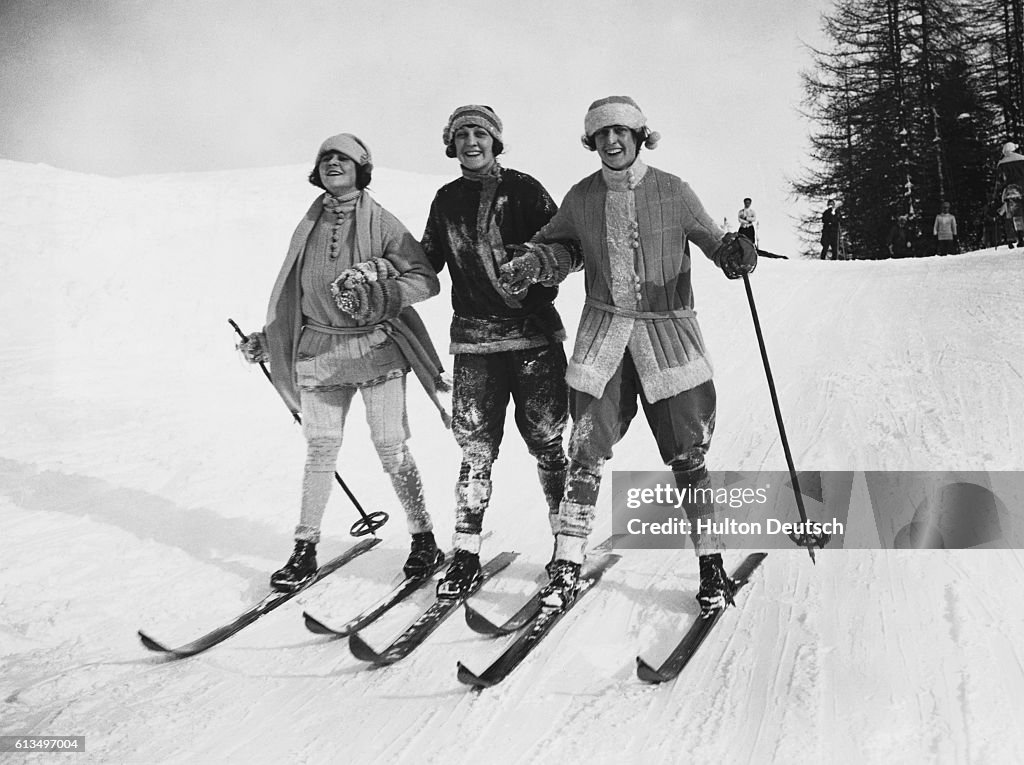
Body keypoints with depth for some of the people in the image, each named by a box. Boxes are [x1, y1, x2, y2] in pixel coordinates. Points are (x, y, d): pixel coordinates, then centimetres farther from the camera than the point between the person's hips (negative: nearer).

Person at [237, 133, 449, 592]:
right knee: (320, 450, 1)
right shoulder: (308, 227, 13)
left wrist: (383, 288, -20)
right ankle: (305, 548, 12)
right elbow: (291, 296, 21)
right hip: (318, 348, 3)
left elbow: (427, 280, -5)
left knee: (391, 448, -3)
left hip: (376, 347, -3)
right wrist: (267, 339, 20)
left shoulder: (381, 223, 1)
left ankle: (423, 538, 13)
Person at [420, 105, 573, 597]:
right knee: (476, 447, 1)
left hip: (533, 332, -2)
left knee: (545, 442, 2)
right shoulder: (447, 200, 13)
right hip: (474, 338, 2)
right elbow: (426, 261, 20)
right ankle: (466, 556, 9)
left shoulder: (523, 189, 2)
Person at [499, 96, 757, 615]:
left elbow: (709, 237, 7)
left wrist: (734, 252, -15)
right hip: (605, 329, 2)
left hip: (667, 328, -1)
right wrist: (531, 262, -5)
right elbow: (560, 247, 16)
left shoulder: (671, 192, -1)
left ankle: (711, 563, 16)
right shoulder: (581, 198, 5)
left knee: (687, 453, 1)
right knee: (587, 450, -2)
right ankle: (567, 563, 8)